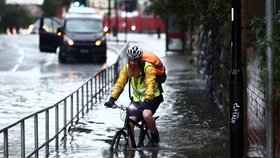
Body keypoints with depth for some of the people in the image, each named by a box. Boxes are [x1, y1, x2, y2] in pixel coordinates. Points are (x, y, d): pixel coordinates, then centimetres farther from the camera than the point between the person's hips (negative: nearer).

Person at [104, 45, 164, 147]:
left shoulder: (148, 68, -22)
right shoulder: (127, 68, -6)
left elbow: (150, 85, -32)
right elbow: (119, 84, -12)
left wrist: (147, 101, -46)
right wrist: (112, 99, -26)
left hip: (152, 97, -5)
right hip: (137, 98, 5)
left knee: (146, 114, -33)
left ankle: (155, 137, -9)